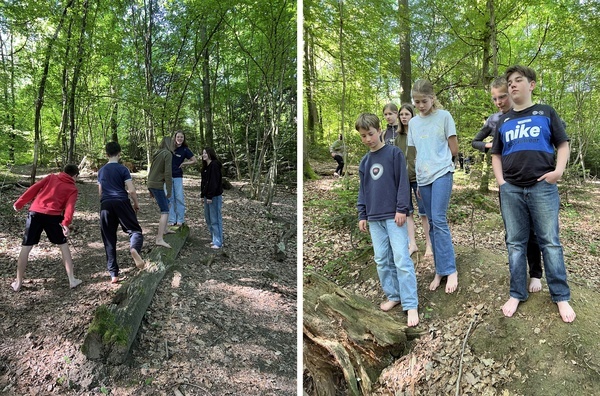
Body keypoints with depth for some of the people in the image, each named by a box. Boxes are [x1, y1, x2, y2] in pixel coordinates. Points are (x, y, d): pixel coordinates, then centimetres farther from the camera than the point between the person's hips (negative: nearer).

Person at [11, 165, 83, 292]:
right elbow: (70, 206, -6)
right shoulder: (72, 189, 10)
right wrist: (66, 223, -17)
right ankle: (72, 279, 12)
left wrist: (19, 203, 13)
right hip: (53, 216, -2)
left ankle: (18, 283, 17)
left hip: (35, 213, 2)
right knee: (63, 245, 13)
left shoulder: (51, 177, 19)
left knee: (26, 247, 11)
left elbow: (34, 188, 9)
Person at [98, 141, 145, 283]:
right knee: (135, 230, 1)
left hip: (105, 205, 4)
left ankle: (114, 275, 8)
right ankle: (134, 249, -36)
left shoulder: (101, 171, 14)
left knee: (109, 241, 7)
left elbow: (100, 192, 22)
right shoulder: (123, 169, -1)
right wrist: (136, 203, 7)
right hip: (121, 203, -4)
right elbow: (131, 190, -8)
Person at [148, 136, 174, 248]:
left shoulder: (156, 154, 15)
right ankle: (159, 239, -20)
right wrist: (169, 190, -15)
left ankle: (164, 229, 32)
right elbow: (168, 173, -17)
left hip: (151, 184, 9)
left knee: (166, 204, 26)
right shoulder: (168, 154, -9)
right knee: (165, 212, -11)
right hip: (158, 185, -9)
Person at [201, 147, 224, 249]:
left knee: (215, 219, -5)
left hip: (215, 196, -10)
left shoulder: (215, 165, -14)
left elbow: (214, 182, -19)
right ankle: (215, 239, 23)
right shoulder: (206, 166, 15)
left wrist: (210, 196, -20)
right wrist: (203, 195, 13)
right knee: (208, 218, 14)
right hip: (208, 196, 10)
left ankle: (218, 242, 1)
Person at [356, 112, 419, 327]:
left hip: (394, 216, -6)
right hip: (374, 218, 6)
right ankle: (393, 295, 23)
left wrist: (402, 209, -12)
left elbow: (403, 182, -7)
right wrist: (362, 215, 13)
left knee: (401, 259, -8)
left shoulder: (394, 153, -3)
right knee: (382, 260, 9)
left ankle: (411, 305, -4)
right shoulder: (364, 161, 13)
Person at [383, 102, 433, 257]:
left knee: (424, 212, 5)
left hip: (417, 178, -4)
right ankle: (412, 244, 19)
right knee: (407, 212, 9)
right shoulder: (397, 136, 7)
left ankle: (429, 244, 16)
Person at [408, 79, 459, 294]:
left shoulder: (444, 116, -1)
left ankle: (450, 270, -4)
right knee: (432, 224, 7)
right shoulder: (413, 123, 13)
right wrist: (417, 180, 12)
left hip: (442, 173, -5)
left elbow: (454, 149, 1)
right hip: (423, 177, 5)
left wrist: (439, 160, 10)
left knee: (439, 221, -13)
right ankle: (440, 270, 14)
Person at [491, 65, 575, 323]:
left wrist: (558, 171, -10)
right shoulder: (503, 121, 14)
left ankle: (561, 296, 14)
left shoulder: (546, 113, 8)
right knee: (515, 243, 7)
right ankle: (517, 294, 17)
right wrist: (500, 181, 3)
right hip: (511, 190, 3)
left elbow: (563, 145, 6)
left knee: (550, 242, 2)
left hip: (542, 187, -2)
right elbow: (496, 155, 18)